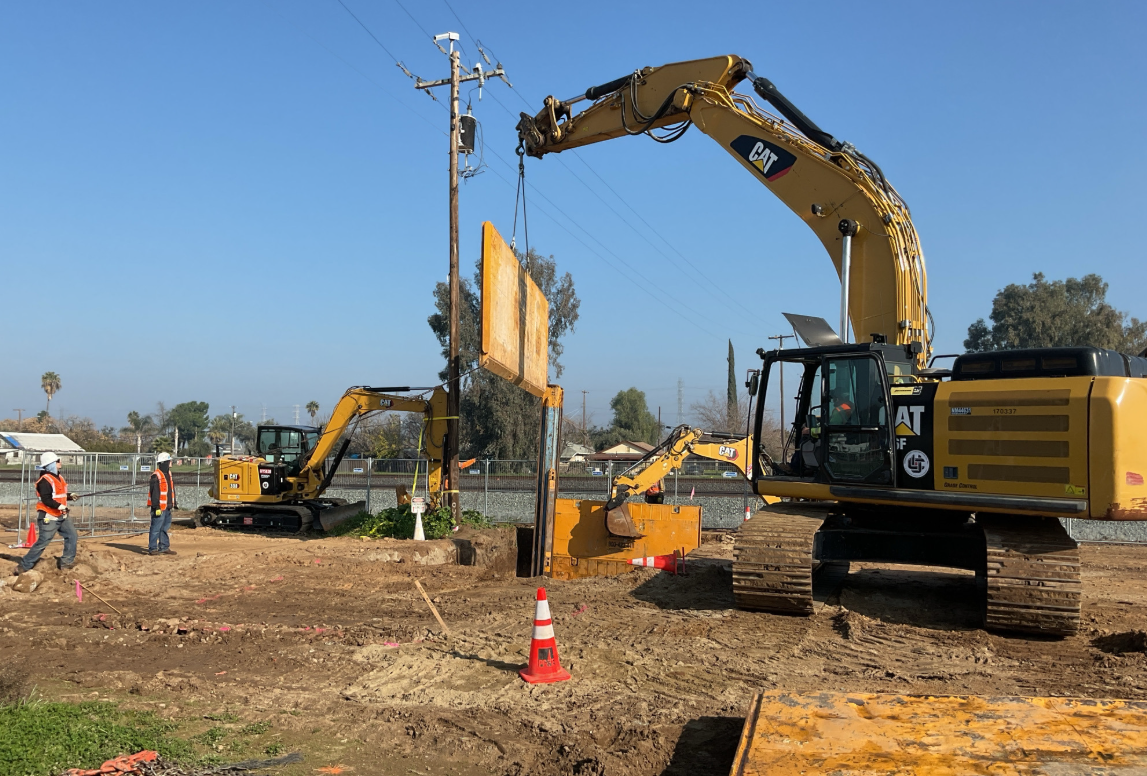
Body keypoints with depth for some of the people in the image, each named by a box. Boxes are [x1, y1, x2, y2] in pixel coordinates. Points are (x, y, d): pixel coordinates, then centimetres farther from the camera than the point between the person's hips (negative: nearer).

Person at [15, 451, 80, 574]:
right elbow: (46, 499, -26)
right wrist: (59, 506, -33)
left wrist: (70, 496, 4)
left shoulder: (58, 477, 12)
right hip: (48, 517, -9)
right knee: (42, 542, -7)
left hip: (62, 516, 9)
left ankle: (65, 562, 14)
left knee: (72, 536, 8)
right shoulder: (45, 480, -18)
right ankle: (24, 565, 4)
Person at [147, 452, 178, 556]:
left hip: (167, 507, 9)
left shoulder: (168, 474, 14)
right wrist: (157, 507, -22)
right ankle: (152, 549, 3)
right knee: (156, 528, -4)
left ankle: (164, 547, 23)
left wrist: (173, 504, 22)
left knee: (165, 528, 15)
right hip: (159, 508, -9)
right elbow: (154, 493, -19)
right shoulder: (156, 476, -15)